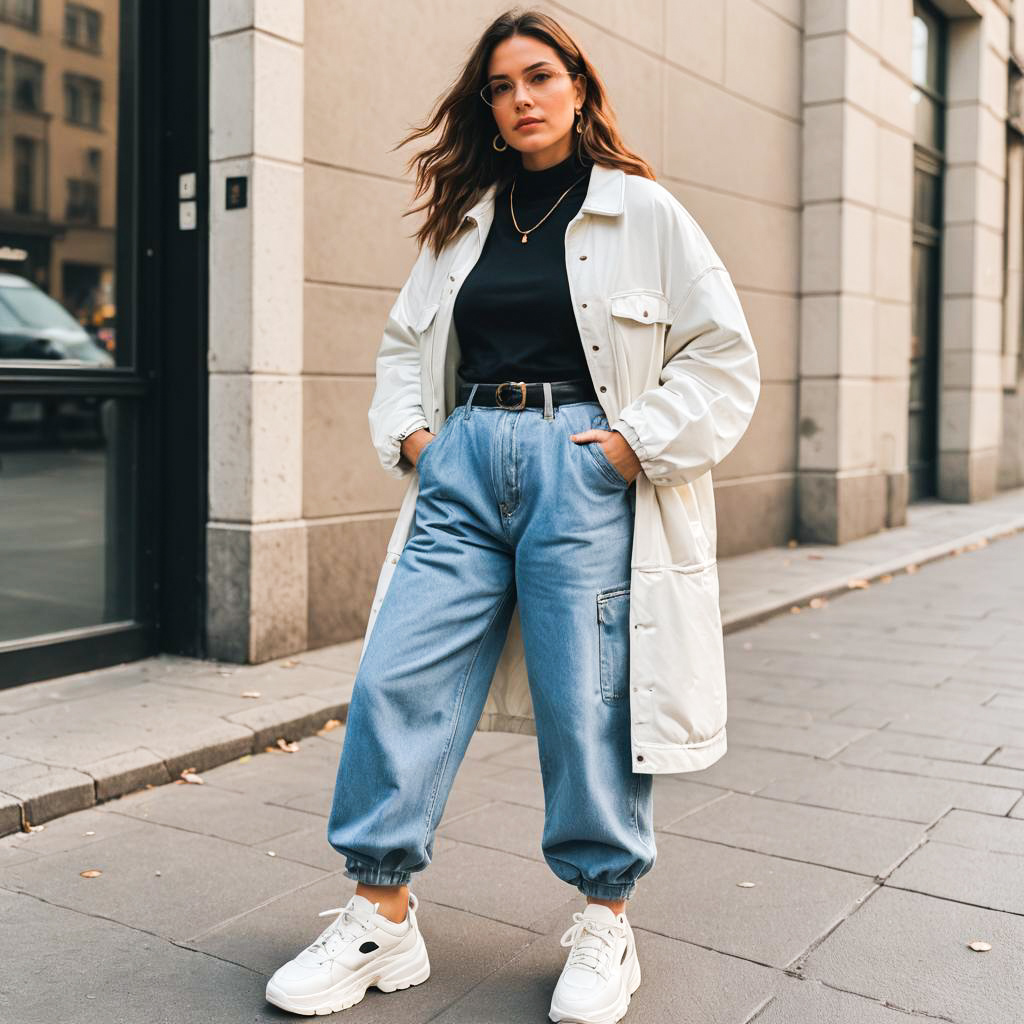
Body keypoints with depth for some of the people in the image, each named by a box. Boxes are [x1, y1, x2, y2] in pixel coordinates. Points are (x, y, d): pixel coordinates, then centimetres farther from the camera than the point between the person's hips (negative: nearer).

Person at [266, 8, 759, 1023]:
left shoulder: (641, 210, 5)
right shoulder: (465, 221, 17)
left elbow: (724, 357, 2)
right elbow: (403, 341, 26)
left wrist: (631, 443, -8)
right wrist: (410, 433, 8)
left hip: (584, 468, -4)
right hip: (465, 464, 4)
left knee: (585, 698, -2)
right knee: (396, 677, -4)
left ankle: (604, 921, 17)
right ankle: (380, 919, 9)